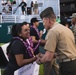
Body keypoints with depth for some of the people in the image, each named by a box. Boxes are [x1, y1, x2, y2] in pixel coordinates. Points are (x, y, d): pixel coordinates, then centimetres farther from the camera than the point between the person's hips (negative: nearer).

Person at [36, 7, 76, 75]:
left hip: (67, 65, -8)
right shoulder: (66, 28, 14)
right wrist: (44, 56, 20)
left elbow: (49, 57, -17)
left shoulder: (53, 31, -13)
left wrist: (40, 60, 4)